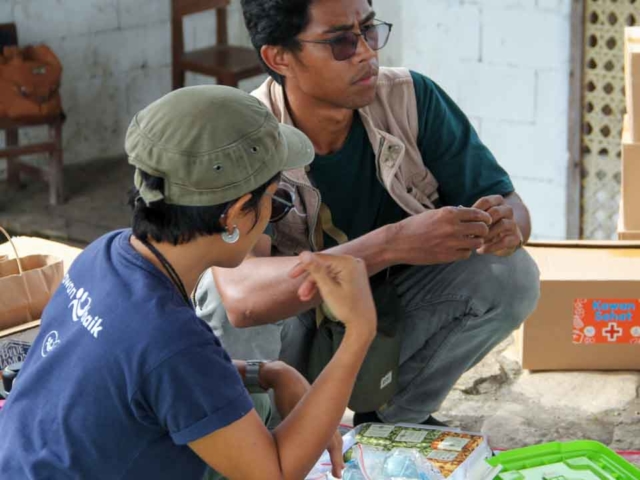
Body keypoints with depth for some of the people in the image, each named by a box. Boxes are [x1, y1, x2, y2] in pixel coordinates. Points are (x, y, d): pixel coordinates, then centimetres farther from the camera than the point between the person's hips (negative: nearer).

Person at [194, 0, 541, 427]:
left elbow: (513, 207, -10)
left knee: (510, 274, -20)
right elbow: (241, 296, -41)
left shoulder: (411, 99, -16)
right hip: (288, 333, -4)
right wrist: (394, 243, -51)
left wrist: (506, 222, -37)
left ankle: (395, 416, 3)